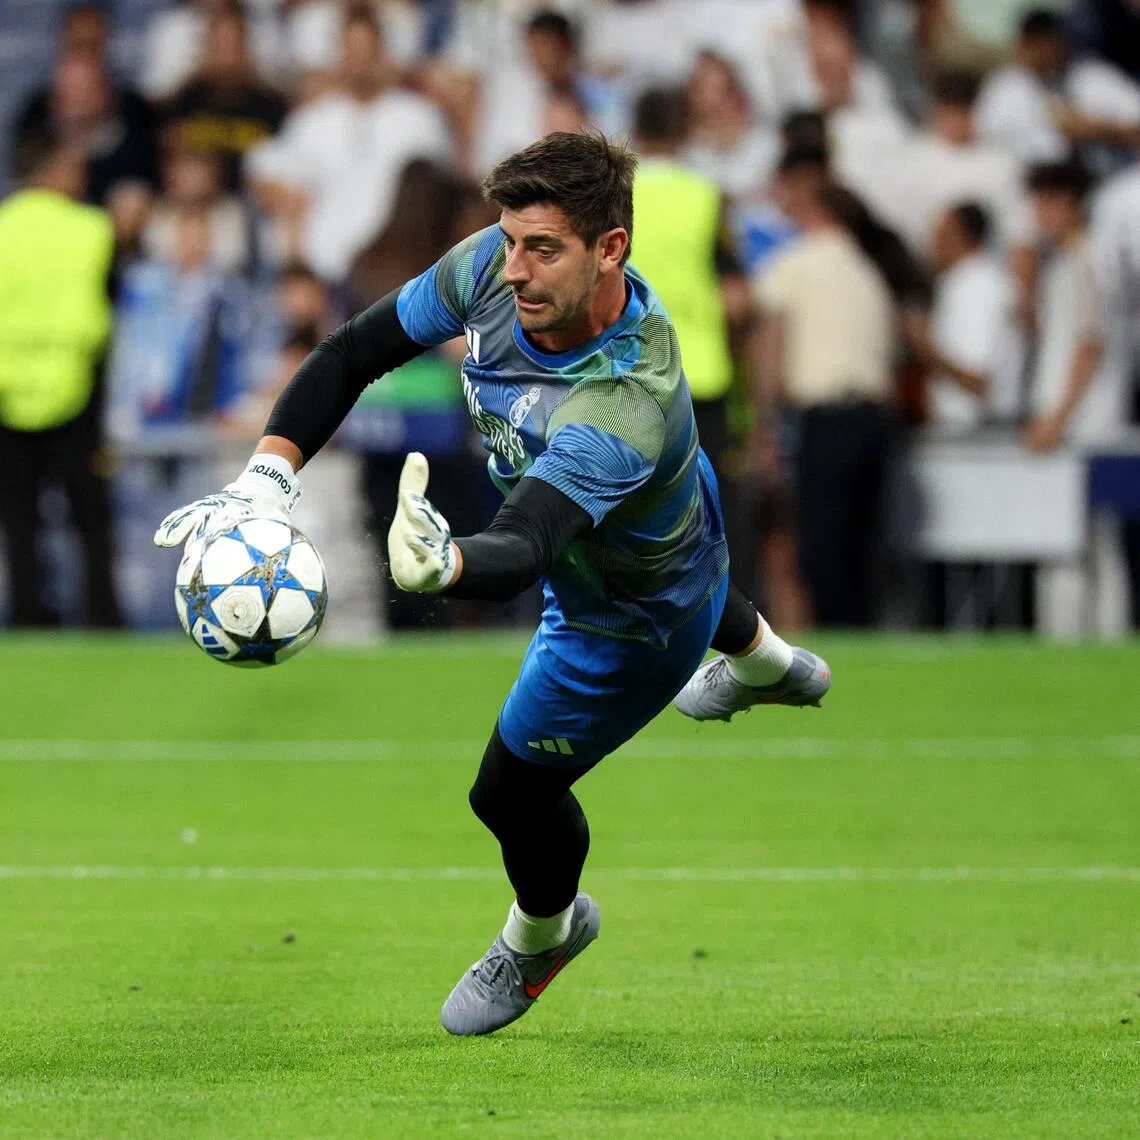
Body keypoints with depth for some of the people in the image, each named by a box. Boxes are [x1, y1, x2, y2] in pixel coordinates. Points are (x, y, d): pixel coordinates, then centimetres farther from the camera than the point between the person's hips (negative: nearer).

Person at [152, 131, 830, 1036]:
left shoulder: (623, 407, -51)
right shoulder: (493, 268, -30)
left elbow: (523, 550, -61)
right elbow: (354, 354, -22)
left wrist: (443, 565, -84)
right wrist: (265, 479, -36)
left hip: (634, 622, -7)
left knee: (513, 791, 9)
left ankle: (543, 935, 46)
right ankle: (766, 663, 80)